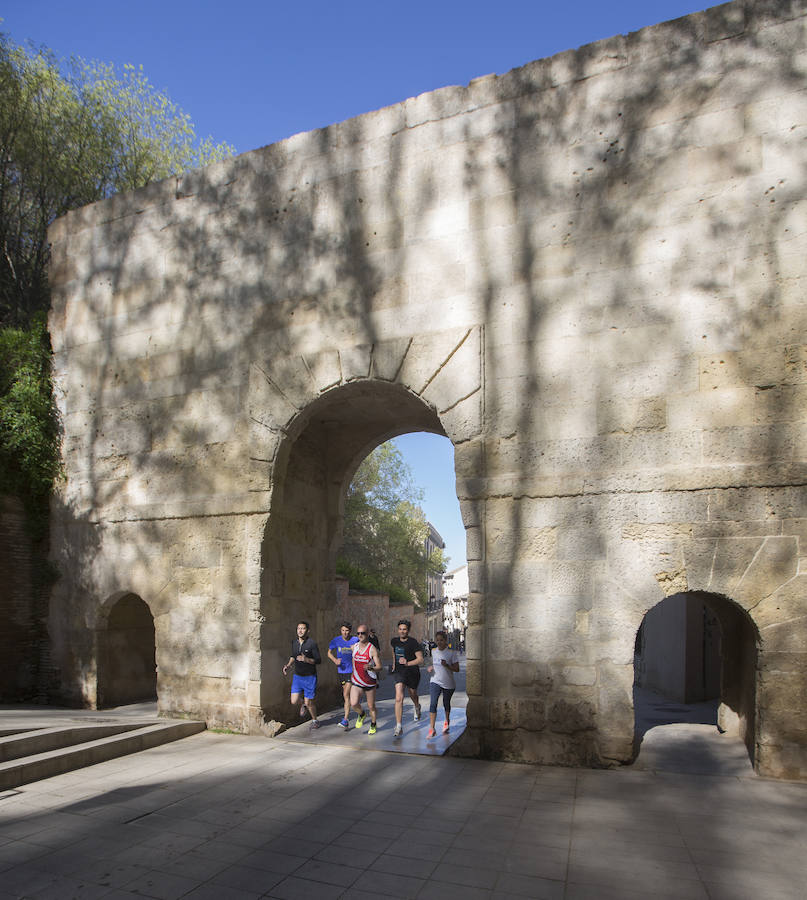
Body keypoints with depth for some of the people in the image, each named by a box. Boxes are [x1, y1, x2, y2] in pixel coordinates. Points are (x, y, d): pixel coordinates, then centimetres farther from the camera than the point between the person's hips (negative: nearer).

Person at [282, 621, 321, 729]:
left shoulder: (312, 643, -16)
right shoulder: (294, 642, 0)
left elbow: (318, 660, -13)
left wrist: (306, 659, -27)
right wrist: (287, 665, 5)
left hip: (309, 677, -4)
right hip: (297, 676, 4)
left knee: (309, 703, 1)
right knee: (294, 702, -2)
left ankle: (314, 720, 28)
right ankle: (302, 705, 34)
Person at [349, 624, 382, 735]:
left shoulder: (372, 649, -14)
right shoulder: (354, 647, 0)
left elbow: (379, 667, -17)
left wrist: (370, 667, -35)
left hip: (370, 682, -3)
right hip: (356, 681, 3)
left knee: (371, 706, 9)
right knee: (353, 704, -16)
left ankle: (373, 725, 36)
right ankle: (361, 714, 17)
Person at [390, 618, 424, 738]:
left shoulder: (413, 643, -17)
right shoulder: (394, 641, -1)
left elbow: (420, 660, -22)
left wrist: (408, 663, -35)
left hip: (412, 672, -2)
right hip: (399, 672, 2)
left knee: (413, 695, 22)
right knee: (399, 698, -15)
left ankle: (417, 707, 59)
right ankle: (398, 727, -15)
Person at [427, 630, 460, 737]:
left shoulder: (451, 652, -11)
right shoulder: (433, 651, 2)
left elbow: (457, 669, -11)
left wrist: (447, 665, -27)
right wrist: (431, 667, -1)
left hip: (448, 683, -2)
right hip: (435, 681, 2)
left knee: (446, 703, 16)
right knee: (433, 703, -15)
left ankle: (447, 722, 43)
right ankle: (432, 729, -16)